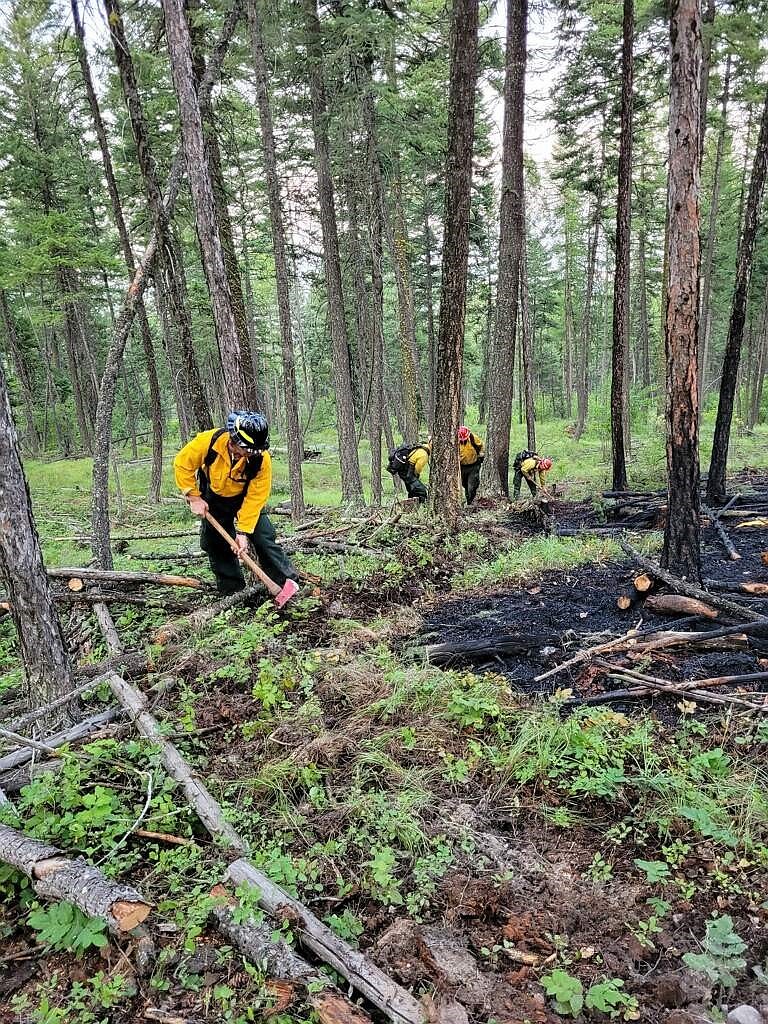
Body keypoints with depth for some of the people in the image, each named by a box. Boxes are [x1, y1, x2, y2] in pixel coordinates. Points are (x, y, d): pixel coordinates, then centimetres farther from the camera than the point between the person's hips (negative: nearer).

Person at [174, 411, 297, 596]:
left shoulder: (262, 459, -34)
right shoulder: (208, 442, -34)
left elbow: (255, 497, -27)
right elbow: (182, 465, -17)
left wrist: (243, 531, -26)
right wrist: (194, 497, -19)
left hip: (245, 498, -1)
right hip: (213, 499, 1)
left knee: (264, 538, -11)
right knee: (216, 545, 3)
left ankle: (287, 583, 0)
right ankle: (232, 591, 17)